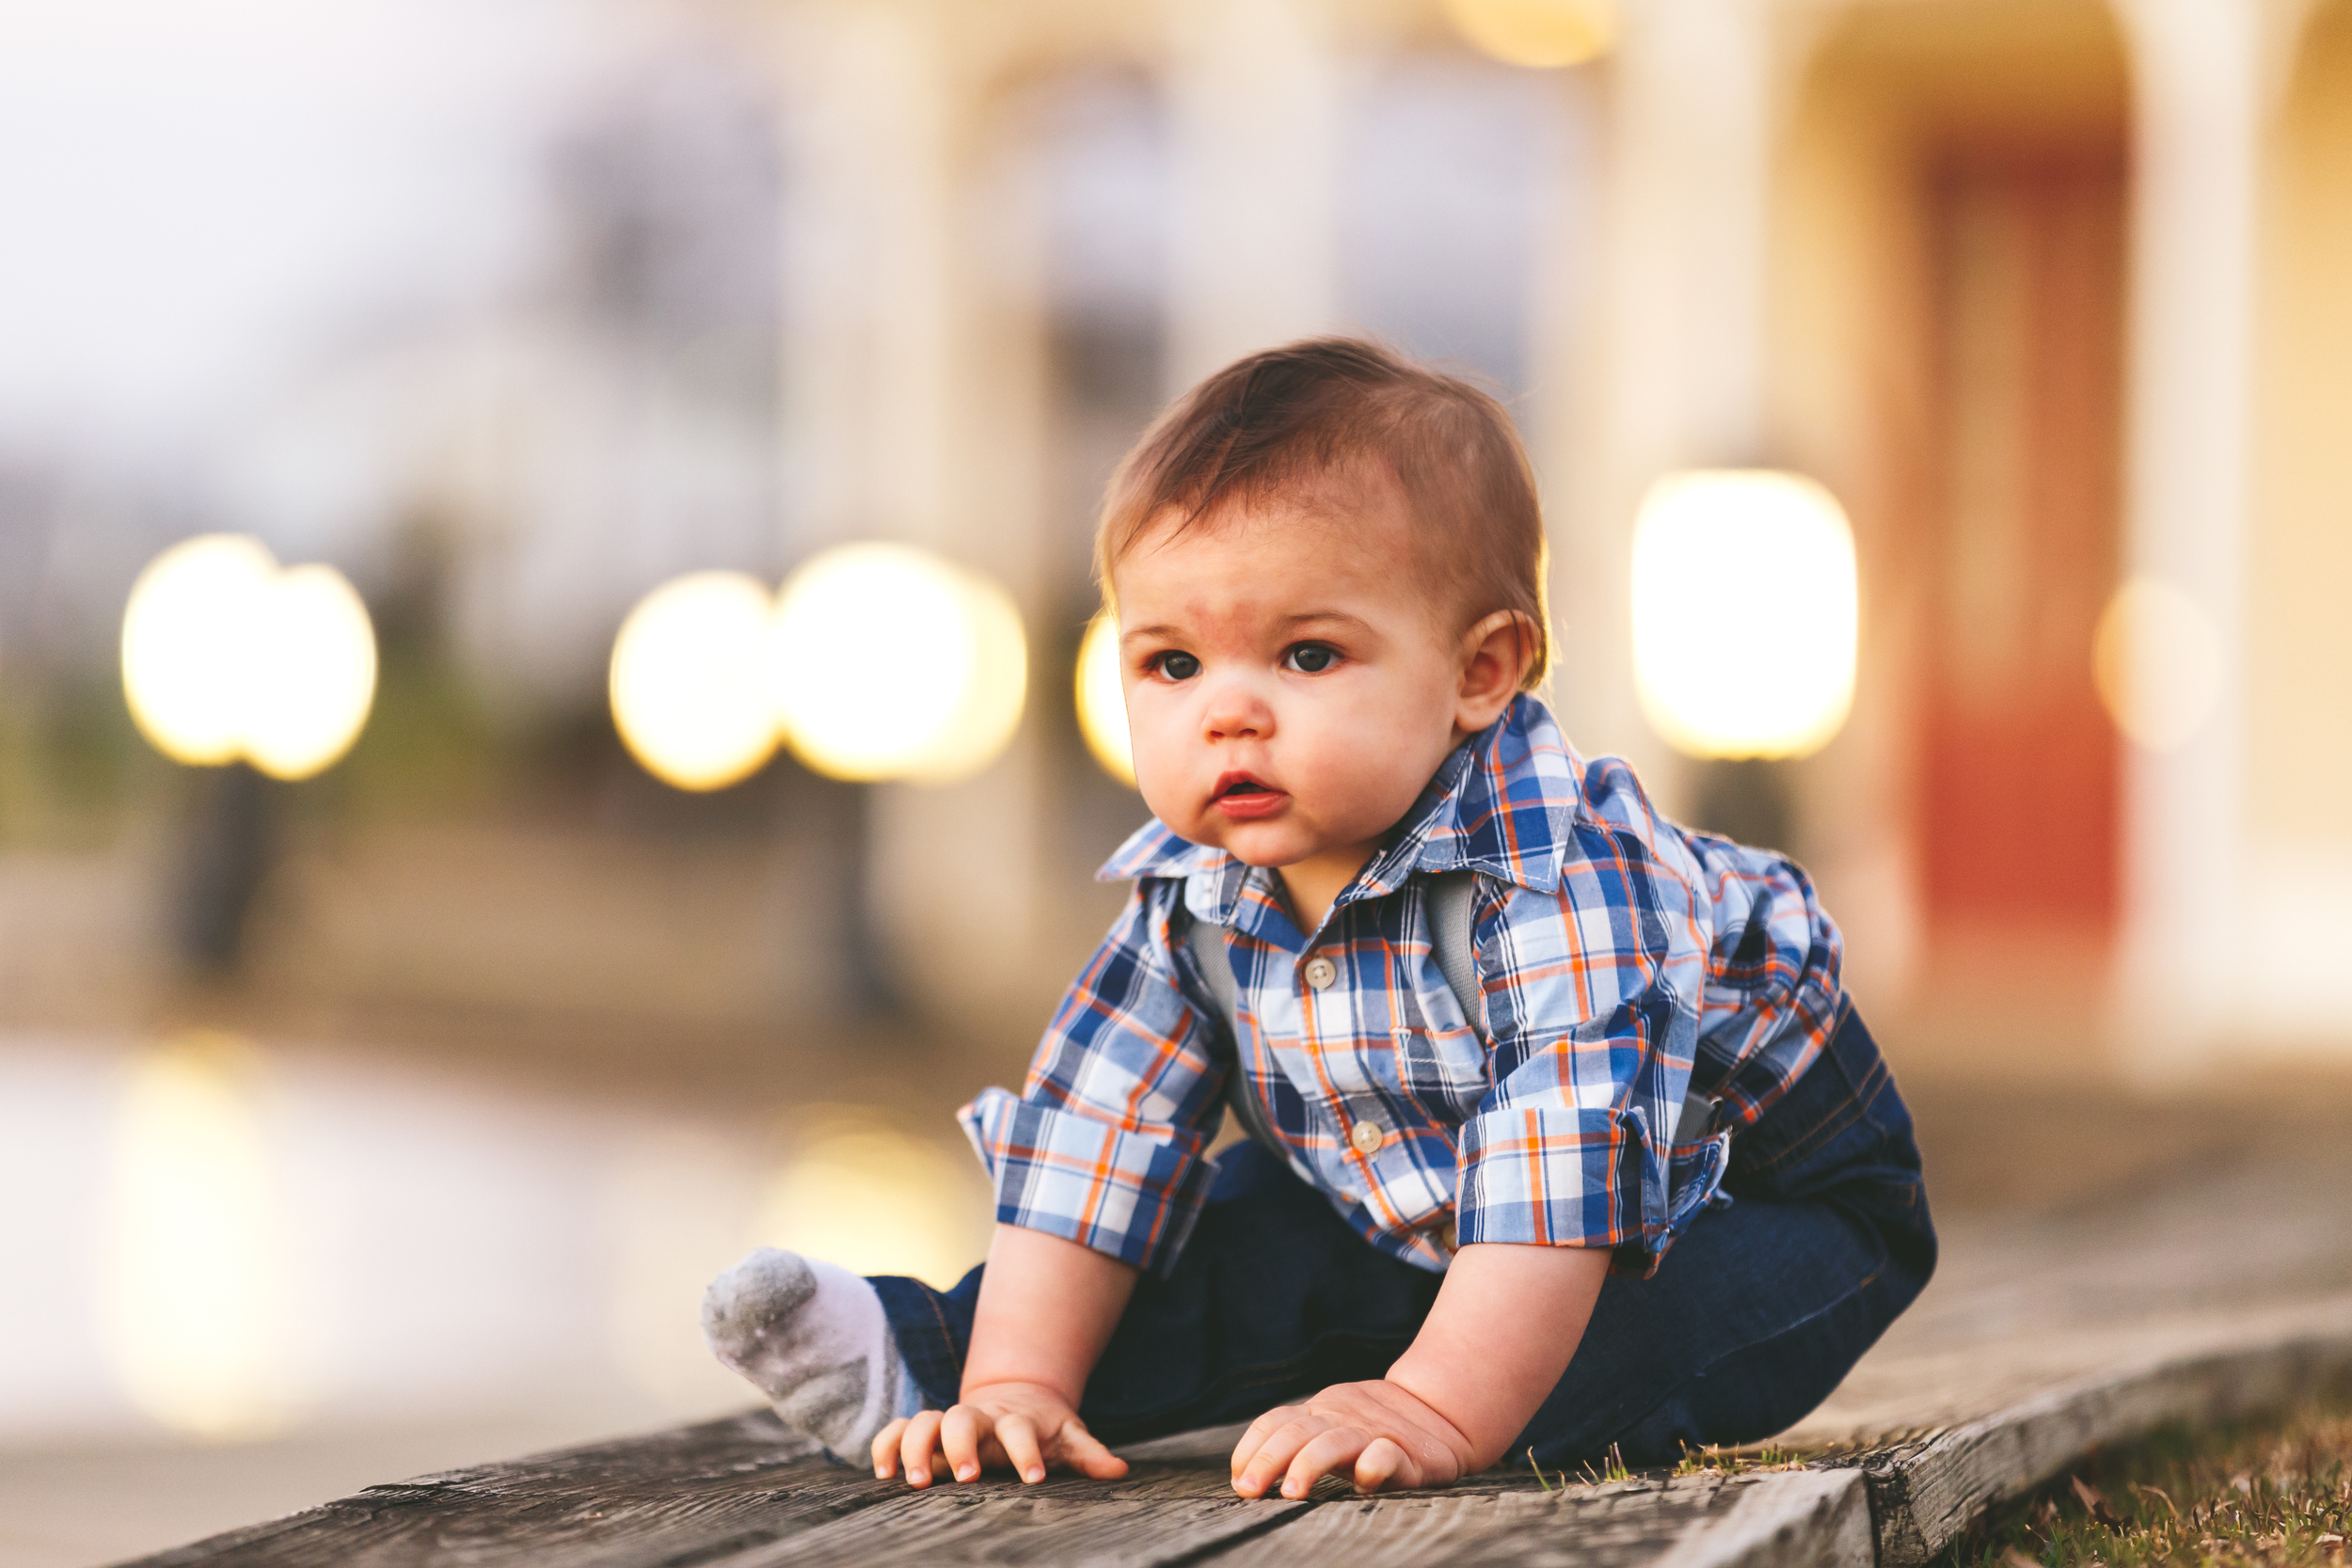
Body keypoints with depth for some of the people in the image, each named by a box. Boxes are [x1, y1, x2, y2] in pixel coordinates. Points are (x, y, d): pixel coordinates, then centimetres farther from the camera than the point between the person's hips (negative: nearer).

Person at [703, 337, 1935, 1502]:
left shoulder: (1557, 867, -36)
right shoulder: (1192, 892, -14)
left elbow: (1568, 1165, -44)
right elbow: (1097, 1127, -11)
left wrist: (1437, 1409, -52)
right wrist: (1017, 1383, -22)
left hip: (1748, 1191, -6)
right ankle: (919, 1361, 3)